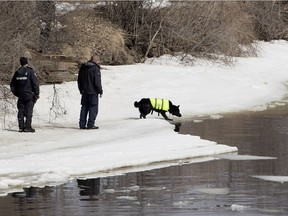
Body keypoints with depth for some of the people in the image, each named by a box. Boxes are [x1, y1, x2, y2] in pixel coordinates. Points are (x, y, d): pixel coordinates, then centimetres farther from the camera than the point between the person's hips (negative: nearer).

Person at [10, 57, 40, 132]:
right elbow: (35, 83, -12)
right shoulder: (30, 72, -9)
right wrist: (37, 94, -5)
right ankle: (27, 127, -6)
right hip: (29, 95, -4)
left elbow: (12, 85, 12)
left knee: (21, 111, 8)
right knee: (29, 111, -2)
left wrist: (16, 94, 20)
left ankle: (21, 127, 6)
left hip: (20, 96, 4)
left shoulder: (17, 72, 7)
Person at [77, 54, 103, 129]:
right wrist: (100, 91, -6)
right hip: (93, 92, -7)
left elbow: (79, 80, 17)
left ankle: (82, 124, 9)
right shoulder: (95, 68, -13)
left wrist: (81, 89, 24)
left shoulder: (83, 67, 11)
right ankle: (90, 124, -6)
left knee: (84, 107, 11)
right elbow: (97, 82, -16)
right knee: (93, 108, -1)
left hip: (84, 91, 7)